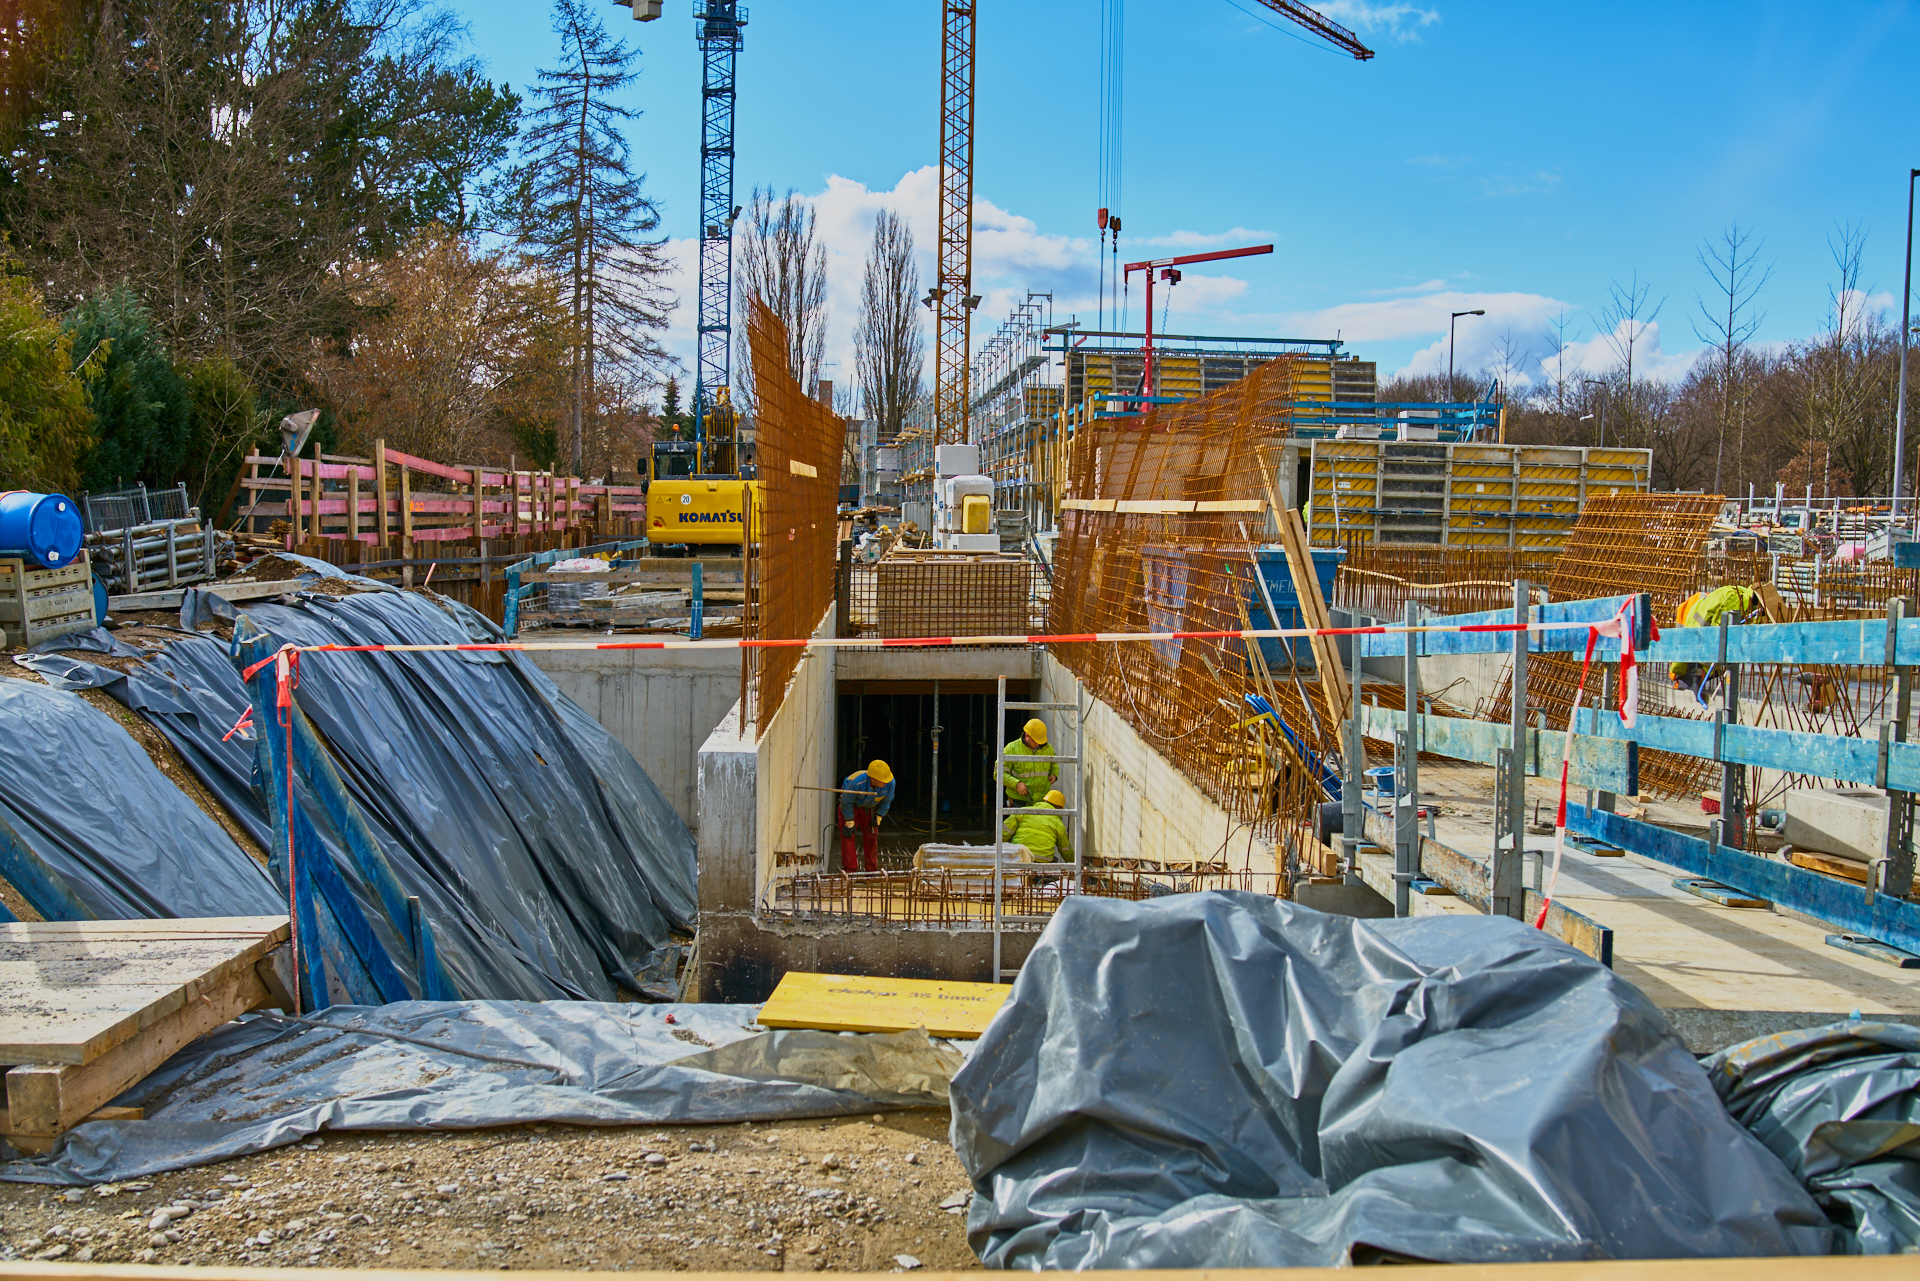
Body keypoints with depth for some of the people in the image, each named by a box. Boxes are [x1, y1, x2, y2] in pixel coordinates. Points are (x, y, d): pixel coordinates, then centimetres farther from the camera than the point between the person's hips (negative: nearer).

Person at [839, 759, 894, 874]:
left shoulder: (890, 783, -30)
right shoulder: (856, 783, -42)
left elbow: (886, 801, -8)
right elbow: (846, 803, -26)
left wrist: (878, 818, -4)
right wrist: (849, 822, -18)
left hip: (869, 808, 4)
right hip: (850, 805, -4)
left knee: (872, 836, 3)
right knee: (848, 835, -11)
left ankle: (871, 869, 14)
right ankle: (850, 869, -6)